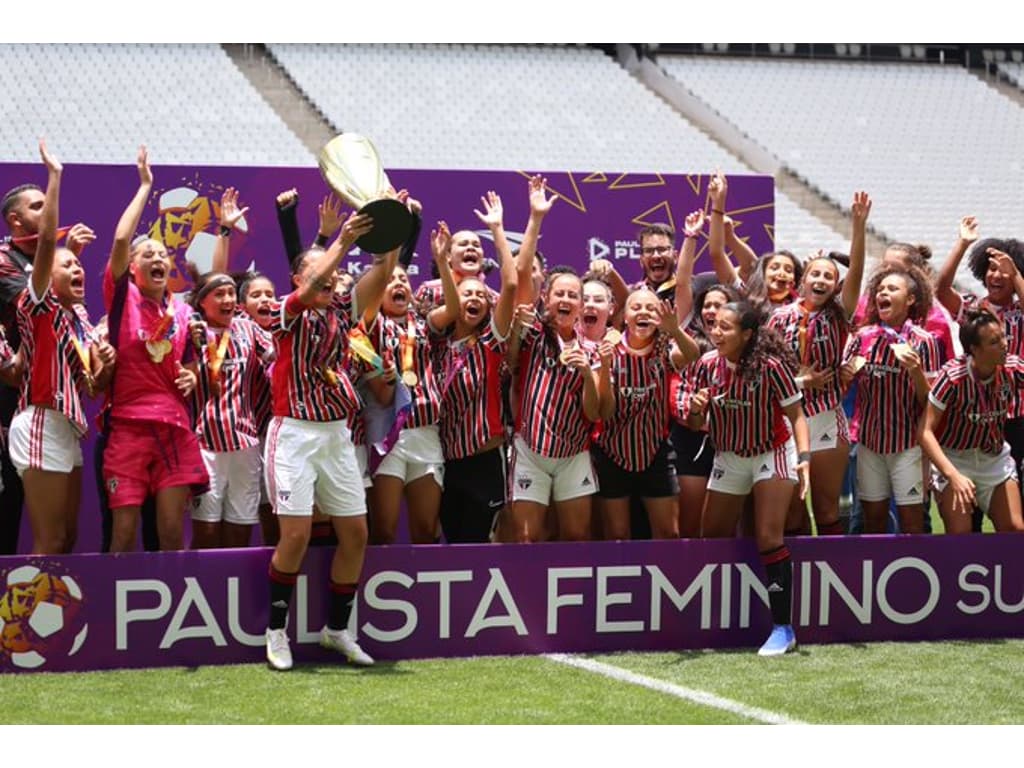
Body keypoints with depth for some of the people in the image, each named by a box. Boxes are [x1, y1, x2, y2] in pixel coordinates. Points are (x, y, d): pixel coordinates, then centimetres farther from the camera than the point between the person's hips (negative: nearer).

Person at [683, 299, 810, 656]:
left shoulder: (771, 366, -23)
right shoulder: (708, 364, -11)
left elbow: (795, 415, -16)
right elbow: (695, 423, -1)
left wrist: (804, 457, -31)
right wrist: (697, 408, -25)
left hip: (772, 454, -5)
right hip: (728, 456, 5)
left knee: (769, 537, -15)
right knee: (714, 538, 8)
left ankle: (783, 628, -10)